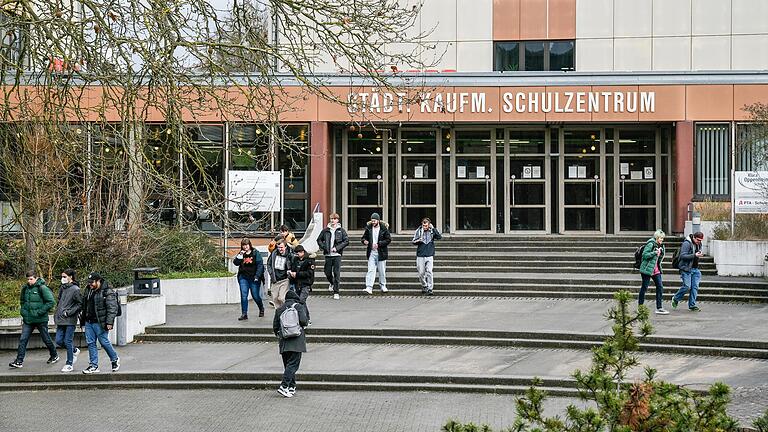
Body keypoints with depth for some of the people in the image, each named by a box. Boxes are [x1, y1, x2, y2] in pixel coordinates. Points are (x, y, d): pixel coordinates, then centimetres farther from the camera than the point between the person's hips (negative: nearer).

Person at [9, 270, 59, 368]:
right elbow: (22, 301, 22)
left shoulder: (42, 288, -14)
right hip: (28, 320, 5)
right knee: (23, 340, -3)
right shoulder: (25, 288, 6)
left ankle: (54, 355, 31)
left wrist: (40, 312, -18)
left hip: (41, 320, -5)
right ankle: (19, 361, -2)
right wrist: (23, 313, 10)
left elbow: (50, 302, -15)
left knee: (46, 339, 9)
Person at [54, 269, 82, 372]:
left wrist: (69, 312, -16)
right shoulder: (62, 288, 10)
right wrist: (56, 314, 14)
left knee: (68, 342, -3)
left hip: (70, 321, -7)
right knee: (59, 341, 6)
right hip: (60, 320, 7)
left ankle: (69, 364, 6)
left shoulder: (75, 289, -11)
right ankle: (74, 350, 31)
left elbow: (80, 304, -13)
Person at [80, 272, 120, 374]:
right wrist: (83, 318, 20)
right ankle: (93, 366, 10)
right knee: (91, 343, 5)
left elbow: (112, 308, -16)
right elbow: (84, 306, 23)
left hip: (100, 323, -7)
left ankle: (115, 359, 21)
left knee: (104, 342, -2)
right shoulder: (88, 290, 13)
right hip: (89, 322, 7)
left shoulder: (108, 292, -12)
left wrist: (109, 322, -21)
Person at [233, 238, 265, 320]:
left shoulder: (256, 253, -3)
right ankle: (244, 314, -1)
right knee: (243, 296, -5)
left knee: (255, 295, 5)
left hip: (254, 278, -3)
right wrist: (240, 256, -15)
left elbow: (260, 265, -7)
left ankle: (261, 309, 32)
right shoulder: (241, 254, 9)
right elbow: (235, 263, -1)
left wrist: (257, 276, -14)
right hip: (243, 277, 3)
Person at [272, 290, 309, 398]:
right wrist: (307, 321, 8)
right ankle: (284, 386, -19)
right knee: (293, 364, -7)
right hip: (296, 342, -4)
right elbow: (303, 320, -14)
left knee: (288, 364, 13)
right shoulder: (299, 307, 0)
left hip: (283, 342, 4)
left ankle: (292, 387, 14)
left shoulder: (279, 309, 12)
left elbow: (275, 326, 10)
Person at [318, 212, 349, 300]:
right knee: (327, 272, 9)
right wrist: (323, 247, -3)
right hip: (328, 255, 2)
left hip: (337, 254, -2)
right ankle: (331, 283, 42)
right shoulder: (325, 230, 6)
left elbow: (346, 241, -2)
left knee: (337, 273, -6)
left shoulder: (341, 230, 1)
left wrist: (337, 248, -11)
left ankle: (336, 292, -1)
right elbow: (319, 239, 13)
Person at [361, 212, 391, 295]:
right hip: (371, 252, 2)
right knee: (371, 270, -7)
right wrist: (364, 241, -11)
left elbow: (388, 239, -7)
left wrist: (379, 244, -17)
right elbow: (364, 237, 13)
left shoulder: (384, 228, -6)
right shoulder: (368, 228, 3)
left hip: (381, 253, -2)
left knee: (382, 271, 9)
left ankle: (383, 286, 27)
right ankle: (369, 287, -13)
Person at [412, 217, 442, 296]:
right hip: (420, 255, 1)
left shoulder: (432, 231, 3)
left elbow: (439, 237, -11)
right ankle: (424, 286, 25)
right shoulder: (418, 231, 3)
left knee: (429, 272, -10)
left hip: (429, 255, -1)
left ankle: (429, 289, -6)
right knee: (421, 273, 3)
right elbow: (413, 241, 7)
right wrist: (418, 241, -15)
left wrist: (433, 228, -16)